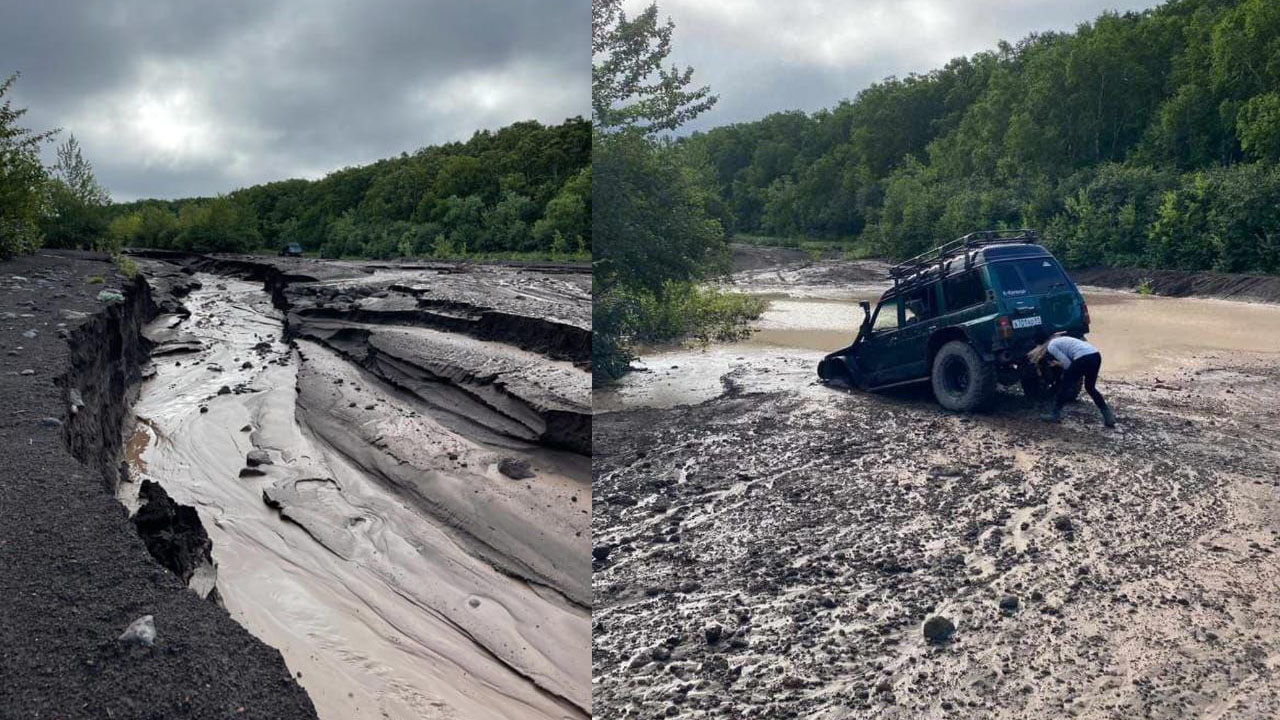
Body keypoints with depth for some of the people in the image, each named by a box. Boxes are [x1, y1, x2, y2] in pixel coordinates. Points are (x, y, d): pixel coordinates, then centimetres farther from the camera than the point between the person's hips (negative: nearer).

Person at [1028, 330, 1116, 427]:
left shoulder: (1051, 346, 4)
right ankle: (1108, 415, 16)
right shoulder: (1060, 339, 30)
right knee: (1090, 388, 23)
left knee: (1065, 385, 9)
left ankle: (1055, 415, 16)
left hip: (1083, 358, -8)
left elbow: (1066, 362, -2)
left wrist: (1066, 375, 14)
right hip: (1096, 355, 8)